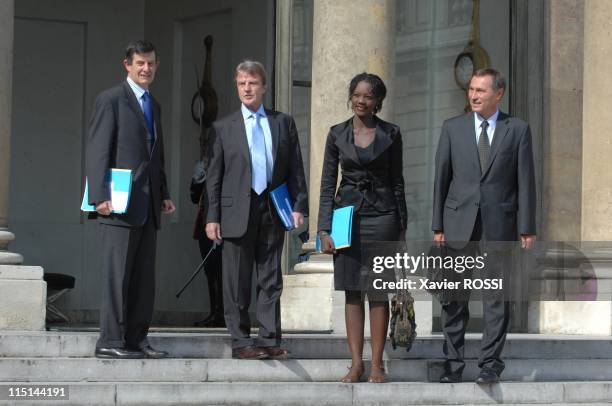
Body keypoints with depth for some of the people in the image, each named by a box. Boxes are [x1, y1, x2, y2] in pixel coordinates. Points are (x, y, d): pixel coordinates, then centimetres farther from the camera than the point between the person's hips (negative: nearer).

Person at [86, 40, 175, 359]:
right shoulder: (111, 100, -3)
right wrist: (100, 196, -18)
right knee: (117, 273, -8)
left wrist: (164, 195, 13)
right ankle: (110, 342, -7)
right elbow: (97, 151, -9)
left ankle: (136, 339, 10)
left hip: (148, 206, 8)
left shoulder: (154, 106, 21)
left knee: (144, 277, 6)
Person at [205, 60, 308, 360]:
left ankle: (269, 339, 8)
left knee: (271, 279, 4)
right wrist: (212, 217, -2)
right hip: (238, 212, -2)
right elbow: (214, 175, 5)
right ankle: (241, 341, 6)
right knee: (237, 282, 1)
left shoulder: (283, 122, 12)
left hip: (273, 211, 2)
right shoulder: (223, 128, 7)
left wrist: (299, 205, 0)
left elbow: (295, 168, 10)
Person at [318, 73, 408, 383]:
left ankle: (377, 364, 4)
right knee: (352, 292, 3)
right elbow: (327, 183, 5)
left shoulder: (390, 134, 3)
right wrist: (324, 229, -2)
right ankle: (356, 363, 6)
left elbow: (397, 181, 7)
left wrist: (402, 227, 4)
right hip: (348, 215, 1)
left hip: (381, 216, -1)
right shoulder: (337, 134, 5)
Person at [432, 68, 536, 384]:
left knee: (497, 298, 0)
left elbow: (525, 180, 2)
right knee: (453, 298, 3)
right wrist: (438, 226, 3)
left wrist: (527, 228, -3)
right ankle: (453, 364, 10)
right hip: (459, 224, 1)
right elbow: (441, 178, 7)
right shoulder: (453, 128, 6)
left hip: (499, 225, -1)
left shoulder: (517, 130, 3)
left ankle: (491, 364, 5)